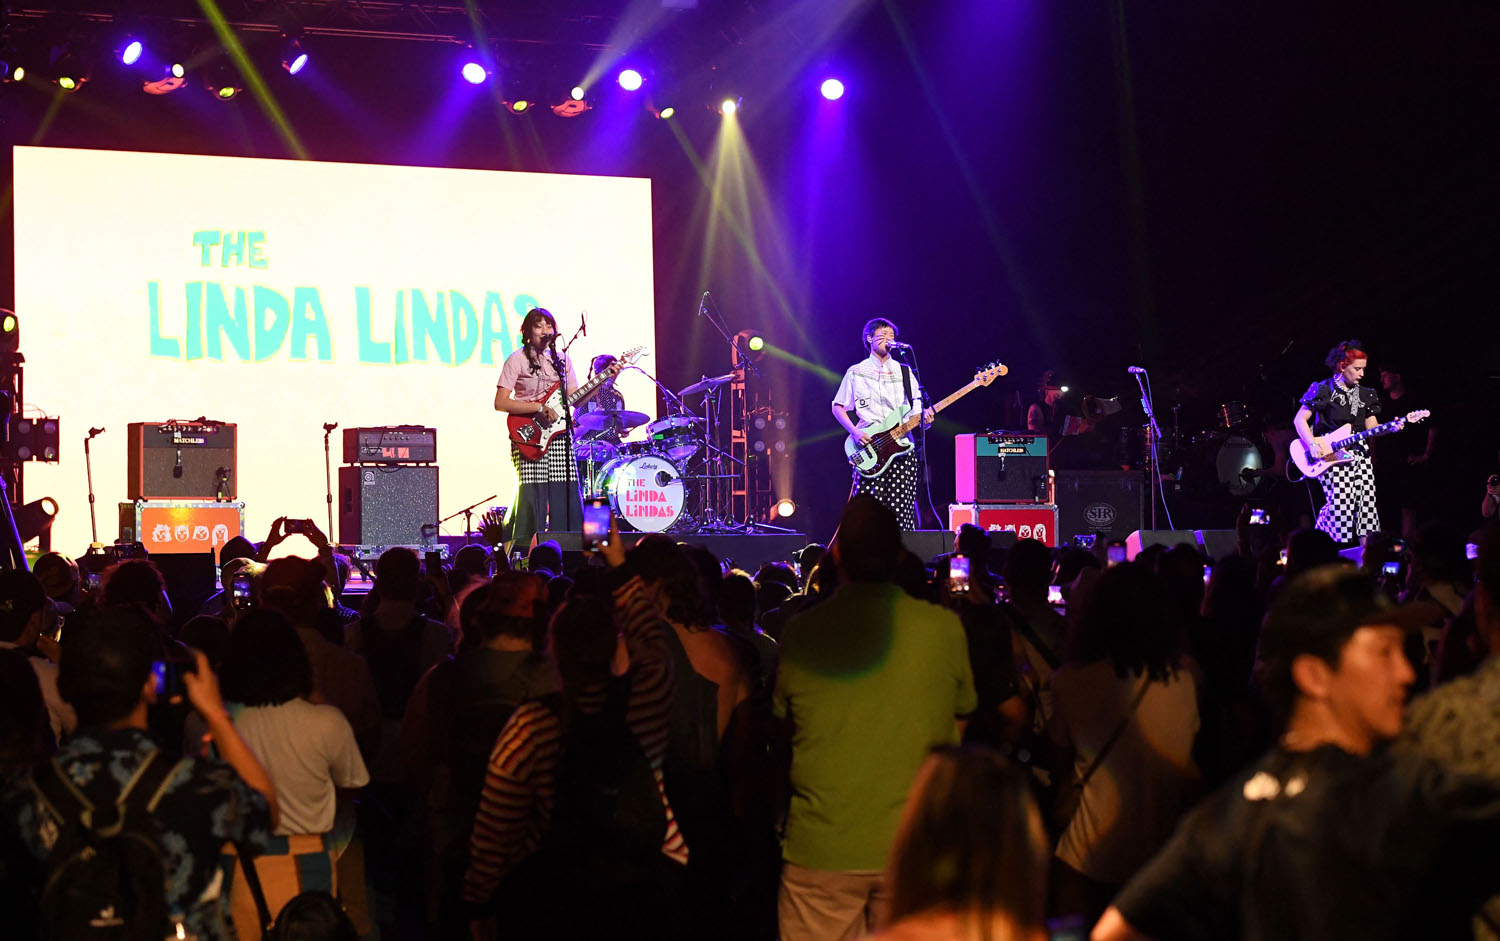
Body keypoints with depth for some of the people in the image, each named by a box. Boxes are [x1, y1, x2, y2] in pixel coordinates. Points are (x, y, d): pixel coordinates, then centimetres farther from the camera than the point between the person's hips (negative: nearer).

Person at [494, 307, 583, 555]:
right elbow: (500, 403, -8)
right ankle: (523, 552, -3)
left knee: (567, 497, 0)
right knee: (533, 495, -11)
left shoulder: (561, 360, 15)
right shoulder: (518, 359, -2)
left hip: (560, 435, 5)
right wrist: (539, 408, -15)